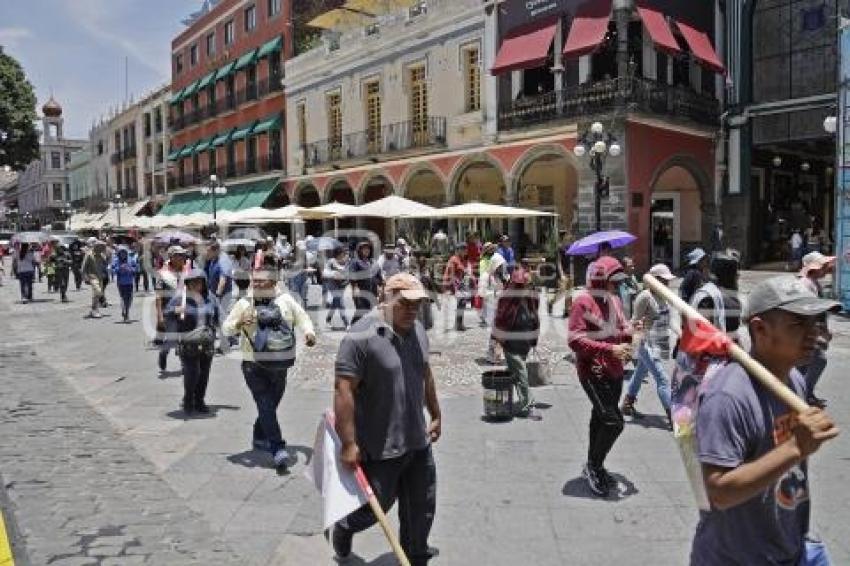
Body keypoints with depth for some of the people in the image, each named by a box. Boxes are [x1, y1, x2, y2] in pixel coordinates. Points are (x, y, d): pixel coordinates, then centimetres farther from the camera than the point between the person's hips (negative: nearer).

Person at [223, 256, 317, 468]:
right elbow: (226, 328, 0)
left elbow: (302, 317, 10)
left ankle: (260, 437, 40)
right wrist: (239, 325, -22)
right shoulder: (245, 303, -2)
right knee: (266, 405, -11)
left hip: (279, 365, 3)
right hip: (254, 365, -3)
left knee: (271, 404, 17)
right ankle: (278, 448, -12)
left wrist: (308, 332, -11)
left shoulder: (286, 300, 2)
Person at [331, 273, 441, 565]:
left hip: (418, 441, 7)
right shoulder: (361, 337, -21)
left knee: (422, 508, 14)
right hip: (380, 447, -6)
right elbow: (343, 390, -22)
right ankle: (344, 527, 43)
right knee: (377, 505, 11)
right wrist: (349, 444, -22)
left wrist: (435, 414, 22)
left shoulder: (418, 330, 4)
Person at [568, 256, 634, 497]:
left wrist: (630, 332, -3)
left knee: (601, 419, 18)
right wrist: (610, 349, -24)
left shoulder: (614, 300, 11)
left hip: (614, 370, 8)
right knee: (613, 421, -13)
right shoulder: (583, 302, -14)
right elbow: (575, 340, -20)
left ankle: (593, 467, 34)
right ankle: (593, 467, 8)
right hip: (593, 371, -8)